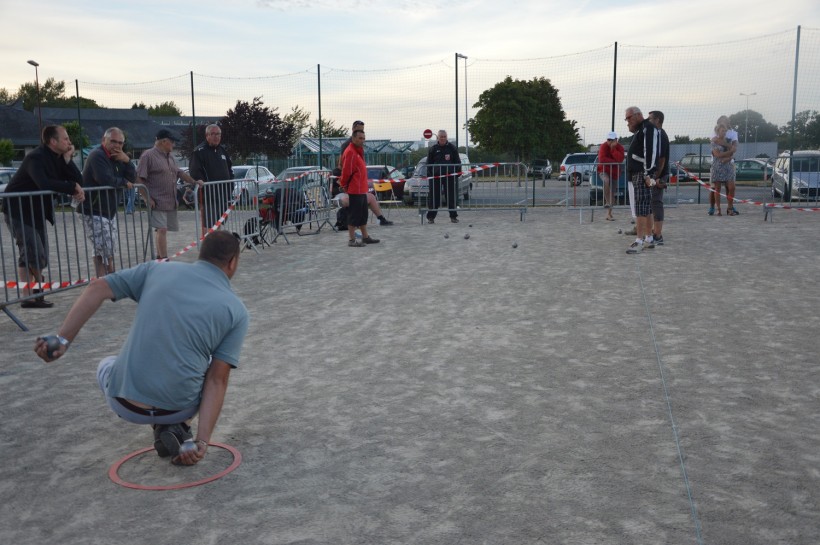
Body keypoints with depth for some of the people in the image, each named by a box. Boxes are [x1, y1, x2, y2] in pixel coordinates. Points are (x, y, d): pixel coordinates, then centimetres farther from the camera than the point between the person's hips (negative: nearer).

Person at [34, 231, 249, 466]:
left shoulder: (158, 269, 5)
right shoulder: (236, 310, -1)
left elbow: (97, 288, -3)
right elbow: (217, 381, -8)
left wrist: (61, 339, -5)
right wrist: (202, 441, -11)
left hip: (124, 403, 1)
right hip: (178, 408, -1)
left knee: (105, 366, 37)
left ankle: (161, 426, 17)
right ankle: (179, 426, 10)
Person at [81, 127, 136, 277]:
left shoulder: (117, 158, 14)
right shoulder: (97, 156, -13)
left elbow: (133, 179, 7)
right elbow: (106, 180, -28)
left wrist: (126, 161, -10)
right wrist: (124, 182, -10)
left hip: (110, 211, 9)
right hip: (95, 212, -9)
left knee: (110, 251, 12)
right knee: (103, 251, -13)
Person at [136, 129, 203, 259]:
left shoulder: (170, 157, 17)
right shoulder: (148, 155, -8)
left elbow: (179, 173, 27)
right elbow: (140, 178, -12)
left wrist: (194, 181, 15)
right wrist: (147, 198, -16)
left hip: (171, 202, 8)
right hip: (158, 202, -8)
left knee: (162, 230, 13)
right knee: (162, 230, -11)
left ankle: (159, 258, 22)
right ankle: (164, 260, -12)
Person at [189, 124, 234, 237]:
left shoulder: (223, 150, 17)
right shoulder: (199, 151, -6)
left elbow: (230, 169, 25)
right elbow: (194, 173, -14)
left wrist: (230, 187, 14)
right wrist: (203, 187, -19)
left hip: (223, 194, 7)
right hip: (208, 195, -7)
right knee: (208, 224, -10)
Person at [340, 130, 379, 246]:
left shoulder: (359, 151, 17)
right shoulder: (350, 152, -15)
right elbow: (346, 171, -18)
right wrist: (344, 185, -9)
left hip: (362, 190, 10)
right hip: (355, 191, -10)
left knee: (363, 214, 16)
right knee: (354, 215, -5)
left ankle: (365, 237, 24)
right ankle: (352, 240, 0)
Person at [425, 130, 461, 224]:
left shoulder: (452, 148, 5)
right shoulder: (433, 148, 5)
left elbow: (457, 162, 7)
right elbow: (429, 163, 7)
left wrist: (457, 173, -2)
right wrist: (431, 174, -2)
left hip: (450, 176, 0)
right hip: (436, 176, 0)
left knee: (452, 196, 3)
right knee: (434, 197, 1)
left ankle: (453, 216, 13)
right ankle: (431, 217, 8)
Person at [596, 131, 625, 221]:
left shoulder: (620, 147, -6)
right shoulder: (603, 146, -13)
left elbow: (620, 159, -22)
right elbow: (601, 159, -26)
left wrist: (613, 149, -25)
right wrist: (614, 161, -20)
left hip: (615, 172, 4)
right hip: (604, 170, -3)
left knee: (612, 192, 7)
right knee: (606, 180, -39)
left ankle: (609, 214, 15)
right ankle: (607, 202, -31)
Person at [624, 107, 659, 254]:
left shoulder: (648, 128, -10)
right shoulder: (638, 131, 23)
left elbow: (651, 152, -19)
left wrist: (647, 174, -24)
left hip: (644, 174, -10)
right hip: (637, 174, 11)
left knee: (641, 207, -13)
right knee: (645, 208, 12)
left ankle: (639, 241, -15)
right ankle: (648, 239, 17)